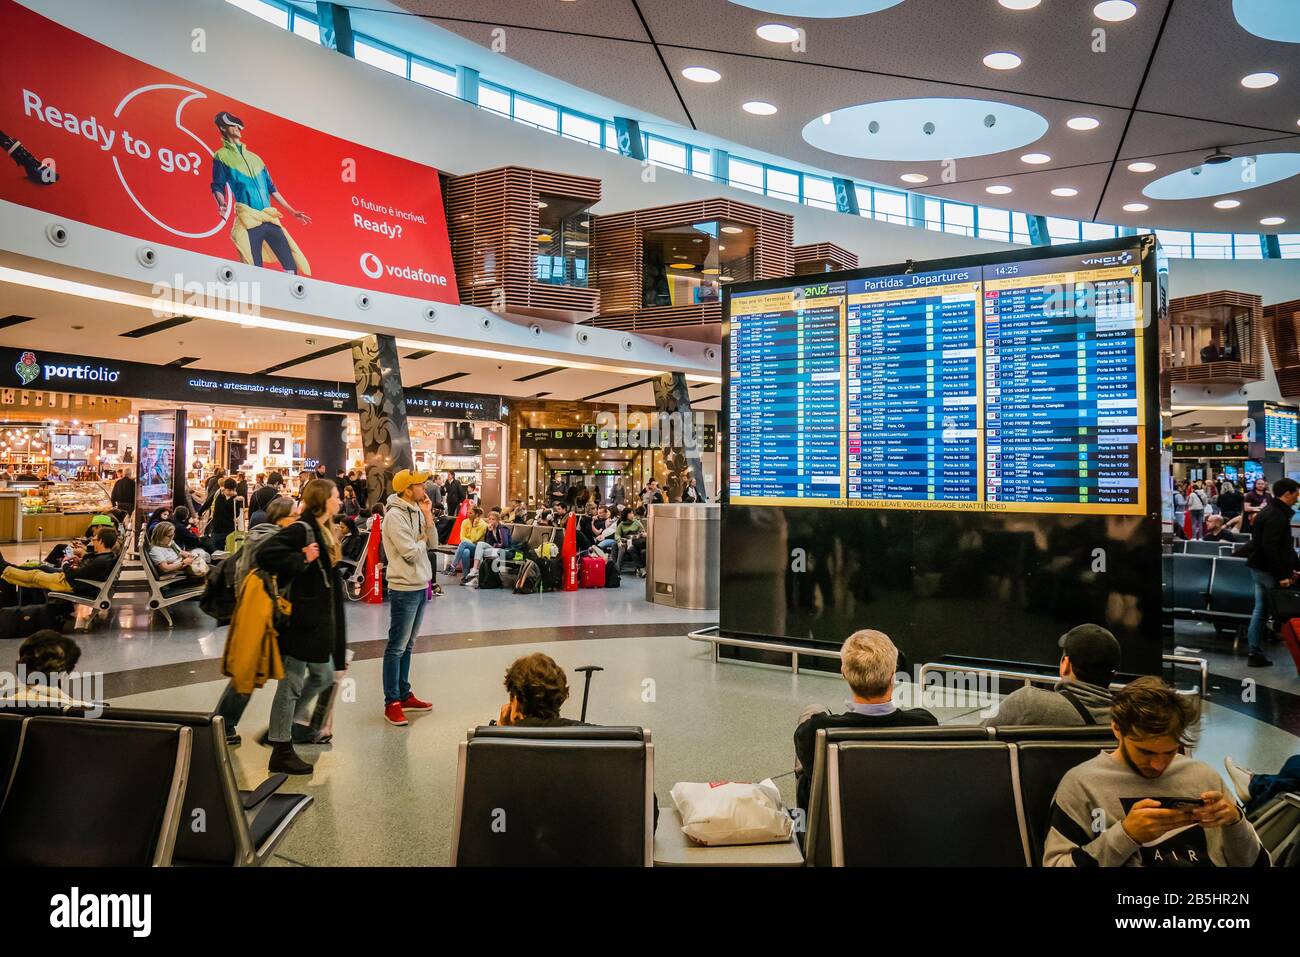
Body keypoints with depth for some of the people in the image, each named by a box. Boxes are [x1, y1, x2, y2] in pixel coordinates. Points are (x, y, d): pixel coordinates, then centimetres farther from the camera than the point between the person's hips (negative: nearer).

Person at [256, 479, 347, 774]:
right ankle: (281, 751, 10)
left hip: (319, 621, 10)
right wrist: (302, 560, -24)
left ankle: (293, 722, 38)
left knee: (323, 675, 20)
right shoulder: (301, 530, -16)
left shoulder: (323, 532, 14)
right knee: (292, 683, 0)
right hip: (301, 620, -10)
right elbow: (266, 555, -29)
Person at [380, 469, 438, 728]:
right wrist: (421, 541, -1)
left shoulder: (416, 511, 9)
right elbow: (411, 553, -20)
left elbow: (433, 543, 6)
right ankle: (391, 703, 5)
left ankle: (404, 695, 26)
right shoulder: (394, 516, -17)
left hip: (420, 585, 9)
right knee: (397, 647, -2)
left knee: (408, 645, 16)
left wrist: (428, 515, -3)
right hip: (404, 588, -9)